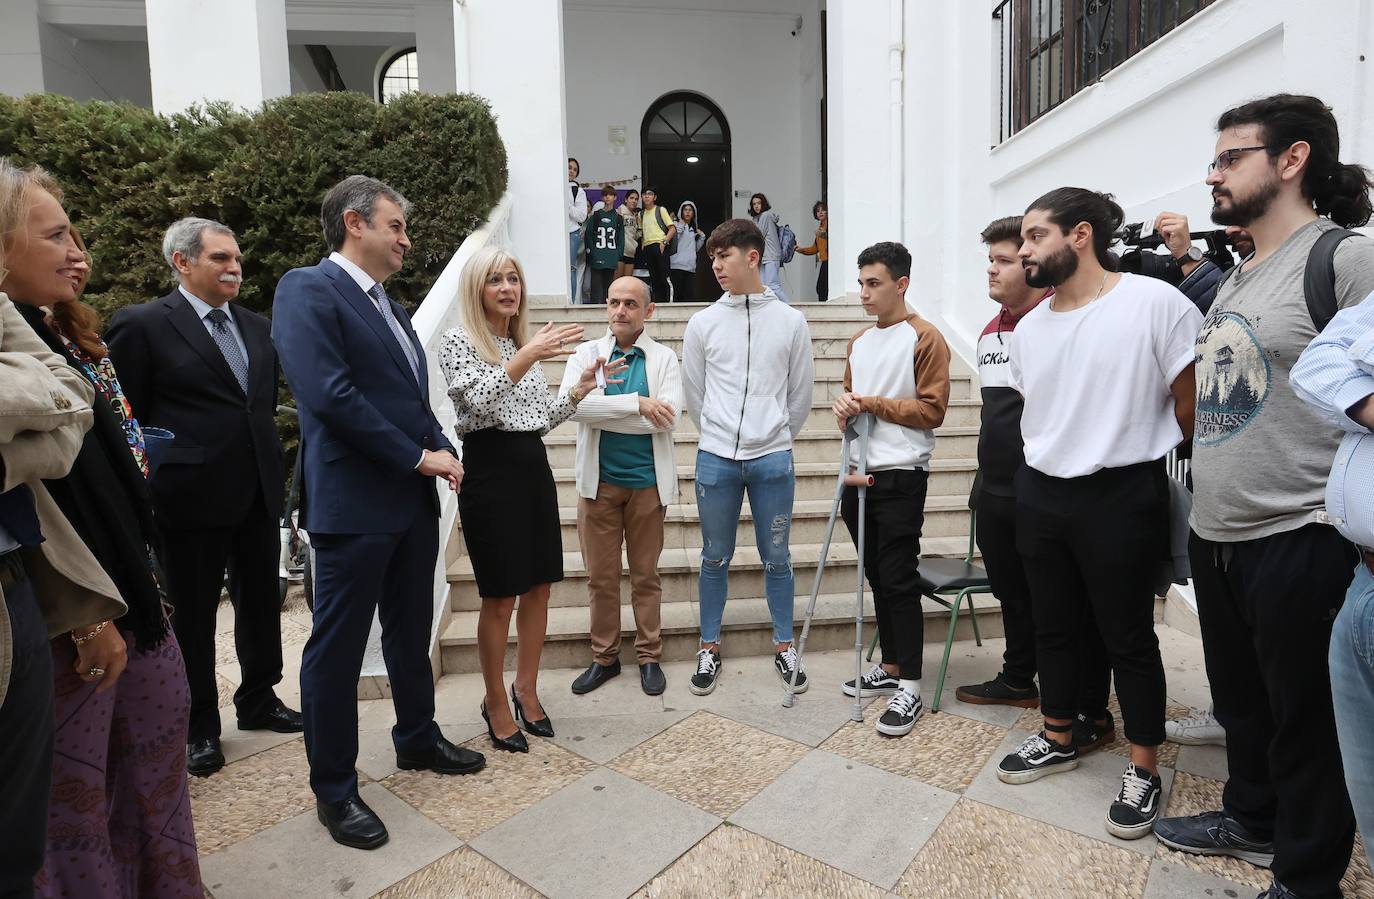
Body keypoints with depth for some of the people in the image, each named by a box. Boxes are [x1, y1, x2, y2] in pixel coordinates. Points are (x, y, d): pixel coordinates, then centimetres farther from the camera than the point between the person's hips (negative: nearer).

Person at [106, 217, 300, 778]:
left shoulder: (257, 328, 10)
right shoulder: (142, 325, -6)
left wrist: (267, 463, 12)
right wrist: (148, 490, -6)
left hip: (257, 493, 5)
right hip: (192, 497, -5)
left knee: (261, 603, 15)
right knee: (193, 614, 9)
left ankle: (259, 700, 34)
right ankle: (199, 727, 26)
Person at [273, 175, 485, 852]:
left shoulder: (389, 306, 17)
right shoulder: (306, 289, -10)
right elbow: (329, 393, -21)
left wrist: (441, 451, 0)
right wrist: (421, 457, -16)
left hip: (413, 499, 8)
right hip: (353, 505, -8)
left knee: (411, 632, 19)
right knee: (338, 648, 5)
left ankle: (417, 739, 38)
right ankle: (334, 790, 22)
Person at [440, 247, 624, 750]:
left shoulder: (526, 343, 15)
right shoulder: (460, 341, -5)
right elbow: (479, 399, -23)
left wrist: (580, 390, 5)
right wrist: (528, 355, -29)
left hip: (533, 468, 7)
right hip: (490, 472, -6)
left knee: (539, 588, 11)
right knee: (500, 596, 2)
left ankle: (526, 689, 29)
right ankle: (496, 704, 20)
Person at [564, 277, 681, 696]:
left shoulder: (664, 358, 2)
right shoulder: (587, 353, 5)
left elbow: (667, 415, -14)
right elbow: (570, 403, -15)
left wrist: (601, 412, -13)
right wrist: (638, 404, -19)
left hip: (648, 481, -1)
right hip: (599, 481, 1)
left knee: (646, 575, 10)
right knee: (600, 576, 9)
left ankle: (649, 656, 25)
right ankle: (604, 657, 25)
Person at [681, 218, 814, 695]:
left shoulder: (790, 321, 2)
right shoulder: (703, 322, 2)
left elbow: (800, 393, 8)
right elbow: (694, 393, 9)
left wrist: (777, 440, 12)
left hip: (772, 460, 0)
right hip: (716, 458, 1)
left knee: (776, 558, 10)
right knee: (715, 558, 10)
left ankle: (784, 647, 27)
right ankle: (710, 649, 25)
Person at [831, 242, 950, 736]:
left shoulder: (925, 338, -6)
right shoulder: (858, 341, 15)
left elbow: (932, 410, -11)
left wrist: (872, 404, -13)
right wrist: (845, 409, 1)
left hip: (901, 478, -7)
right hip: (860, 473, 7)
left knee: (899, 580, -4)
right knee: (876, 576, 13)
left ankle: (910, 687, 6)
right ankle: (891, 665, 27)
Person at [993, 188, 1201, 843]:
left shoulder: (1154, 303, -13)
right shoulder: (1028, 328, 8)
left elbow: (1191, 404, -8)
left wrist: (1127, 449, 2)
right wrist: (1052, 457, 11)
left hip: (1120, 498, -6)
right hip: (1040, 495, 6)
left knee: (1128, 637, 7)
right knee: (1052, 626, 16)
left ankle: (1144, 771, 27)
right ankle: (1058, 739, 36)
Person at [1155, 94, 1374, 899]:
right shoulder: (1236, 277, 13)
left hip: (1298, 543, -8)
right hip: (1216, 535, 8)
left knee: (1305, 724, 10)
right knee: (1240, 702, 23)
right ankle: (1254, 819, 43)